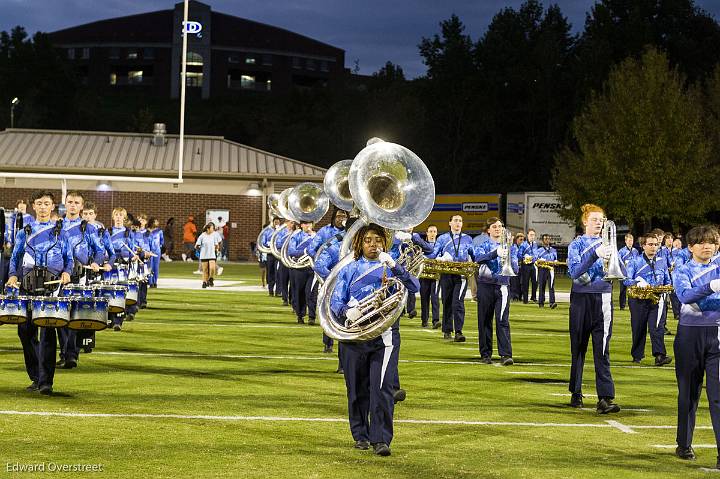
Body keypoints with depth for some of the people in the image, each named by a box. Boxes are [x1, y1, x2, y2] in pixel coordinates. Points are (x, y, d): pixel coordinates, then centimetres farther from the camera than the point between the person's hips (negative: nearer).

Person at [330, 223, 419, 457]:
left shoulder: (391, 268, 8)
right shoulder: (350, 270, 9)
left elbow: (414, 287, -8)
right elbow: (335, 301, 5)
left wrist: (393, 266, -20)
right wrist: (346, 311, -17)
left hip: (385, 334, -1)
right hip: (355, 335, 2)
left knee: (382, 388, -12)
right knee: (358, 389, 8)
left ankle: (381, 439, -12)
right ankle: (361, 435, 23)